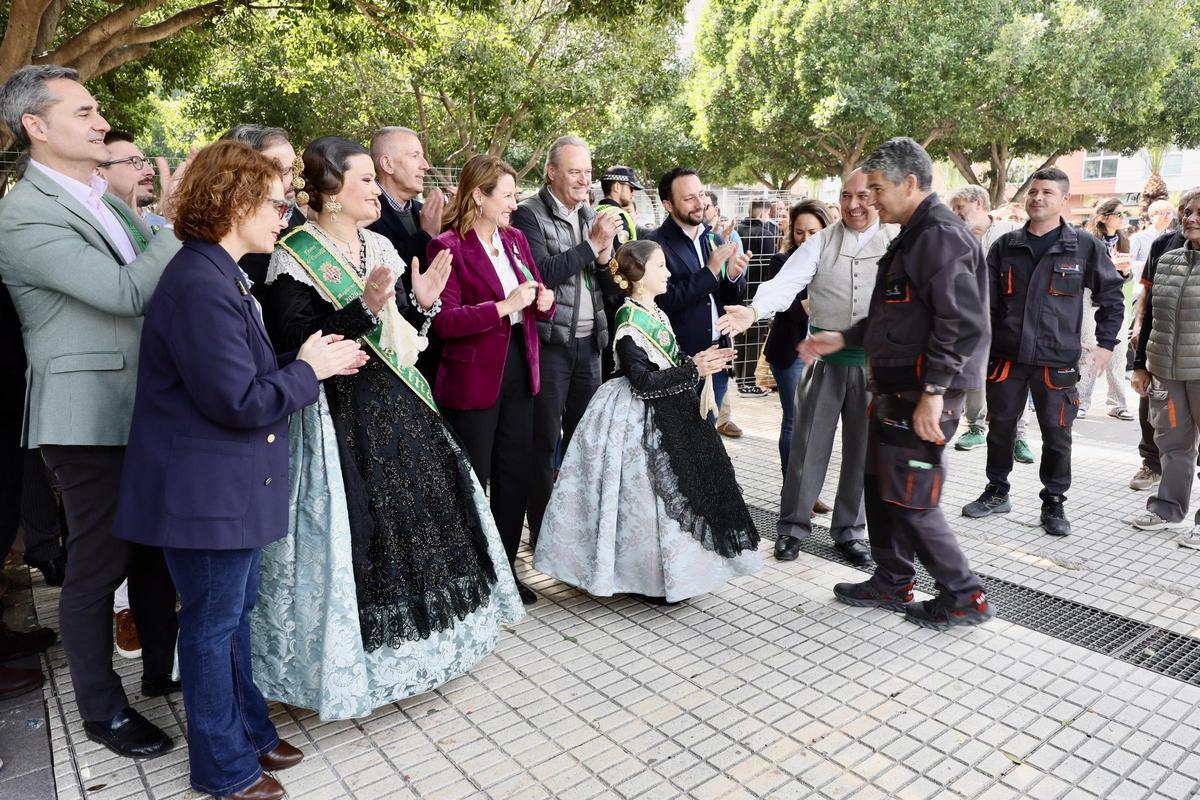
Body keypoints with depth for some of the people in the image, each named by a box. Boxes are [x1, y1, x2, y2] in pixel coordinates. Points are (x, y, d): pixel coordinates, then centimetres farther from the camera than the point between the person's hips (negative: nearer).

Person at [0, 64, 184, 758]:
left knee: (156, 548, 18)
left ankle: (162, 668, 36)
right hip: (89, 417, -7)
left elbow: (159, 281, 15)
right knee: (98, 565, 6)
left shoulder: (104, 197, 12)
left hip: (145, 407, 8)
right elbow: (128, 292, -23)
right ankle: (103, 709, 24)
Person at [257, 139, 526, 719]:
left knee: (419, 512, 12)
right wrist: (362, 307, -26)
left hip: (397, 403, 7)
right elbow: (297, 344, -18)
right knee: (359, 531, -4)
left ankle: (414, 642, 32)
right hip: (340, 414, -7)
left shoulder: (379, 248, 11)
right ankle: (359, 657, 17)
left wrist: (421, 303, -4)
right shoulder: (295, 257, -10)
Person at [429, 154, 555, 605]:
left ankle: (504, 570, 29)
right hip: (472, 377, -7)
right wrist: (504, 307, -23)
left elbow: (537, 298, 17)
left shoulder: (515, 239, 11)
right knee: (472, 482, 5)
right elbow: (444, 321, -17)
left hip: (518, 370, 7)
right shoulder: (448, 246, -10)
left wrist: (544, 302, -6)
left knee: (517, 474, 12)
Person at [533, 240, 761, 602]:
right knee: (649, 497, -3)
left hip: (667, 415, 9)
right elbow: (644, 381, -21)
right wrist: (693, 369, -20)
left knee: (677, 489, 13)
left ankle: (671, 570, 27)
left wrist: (697, 360, 1)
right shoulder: (628, 324, -17)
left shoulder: (657, 314, 11)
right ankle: (653, 579, 11)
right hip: (641, 422, -9)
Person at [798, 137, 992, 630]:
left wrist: (934, 392, -25)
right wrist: (843, 339, 20)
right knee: (880, 488, 17)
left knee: (909, 501, -3)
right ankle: (892, 583, 30)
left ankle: (964, 597, 13)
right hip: (897, 387, 10)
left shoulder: (940, 235, -16)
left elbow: (961, 322, -24)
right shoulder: (912, 236, 17)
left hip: (923, 394, -10)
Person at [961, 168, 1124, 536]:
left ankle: (1054, 502, 20)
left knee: (1057, 434, 5)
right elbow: (985, 299, 8)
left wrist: (1106, 344, 2)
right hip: (1006, 356, 2)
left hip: (1057, 360, -2)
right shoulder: (1005, 246, 7)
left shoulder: (1085, 246, 1)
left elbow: (1111, 296, 8)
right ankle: (996, 492, 27)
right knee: (1000, 427, 11)